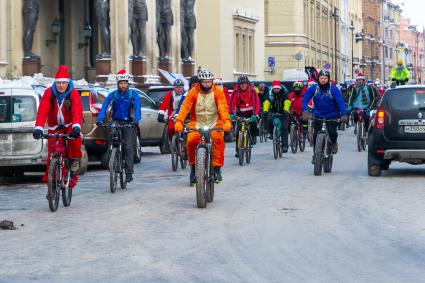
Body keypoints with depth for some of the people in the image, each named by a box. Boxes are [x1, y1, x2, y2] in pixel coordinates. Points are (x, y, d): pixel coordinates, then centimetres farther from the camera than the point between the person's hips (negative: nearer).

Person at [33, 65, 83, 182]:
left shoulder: (73, 93, -18)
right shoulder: (49, 93, -16)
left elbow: (77, 111, -32)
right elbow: (42, 111, -25)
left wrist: (76, 127, -50)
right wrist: (38, 128, -40)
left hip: (69, 125, -1)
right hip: (54, 127, 1)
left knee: (75, 138, -33)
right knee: (52, 154, -7)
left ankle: (74, 160, -7)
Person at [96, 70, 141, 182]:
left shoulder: (133, 95, -7)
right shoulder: (113, 95, -3)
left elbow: (137, 108, -21)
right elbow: (104, 106, -16)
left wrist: (136, 120, -40)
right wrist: (100, 119, -34)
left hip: (128, 123, -1)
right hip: (116, 120, 1)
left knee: (129, 147, -9)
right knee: (113, 133, -30)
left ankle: (129, 172, -4)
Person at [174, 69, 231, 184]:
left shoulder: (218, 92, -4)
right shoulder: (193, 92, -5)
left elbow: (223, 107, -17)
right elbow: (185, 107, -15)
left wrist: (227, 121, -36)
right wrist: (179, 121, -32)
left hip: (214, 123, 0)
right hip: (197, 123, 0)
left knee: (218, 139, -28)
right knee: (191, 140, -25)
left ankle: (217, 168, -17)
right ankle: (193, 166, -2)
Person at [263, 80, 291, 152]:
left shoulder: (284, 93, -17)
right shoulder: (270, 94, -12)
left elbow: (287, 102, -31)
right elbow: (266, 102, -26)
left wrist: (286, 110, -50)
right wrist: (265, 110, -44)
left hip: (283, 113, -1)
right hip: (273, 111, 1)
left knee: (284, 128, -9)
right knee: (269, 119, -29)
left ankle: (284, 146, -4)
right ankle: (271, 133, -2)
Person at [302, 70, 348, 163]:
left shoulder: (333, 89, -13)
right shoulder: (313, 89, -8)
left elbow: (340, 102, -19)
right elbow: (305, 100, -9)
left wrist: (344, 114, -32)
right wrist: (305, 111, -26)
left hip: (332, 115, -2)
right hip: (318, 115, 2)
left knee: (332, 131, -20)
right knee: (316, 134, -6)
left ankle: (334, 143, 15)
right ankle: (315, 154, 10)